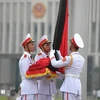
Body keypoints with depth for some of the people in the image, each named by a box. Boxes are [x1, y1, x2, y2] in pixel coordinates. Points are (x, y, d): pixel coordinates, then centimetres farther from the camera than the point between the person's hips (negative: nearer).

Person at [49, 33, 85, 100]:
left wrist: (52, 54, 8)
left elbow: (55, 64, -11)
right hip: (78, 85, 8)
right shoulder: (82, 59, 11)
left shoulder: (70, 58, -13)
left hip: (70, 85, -8)